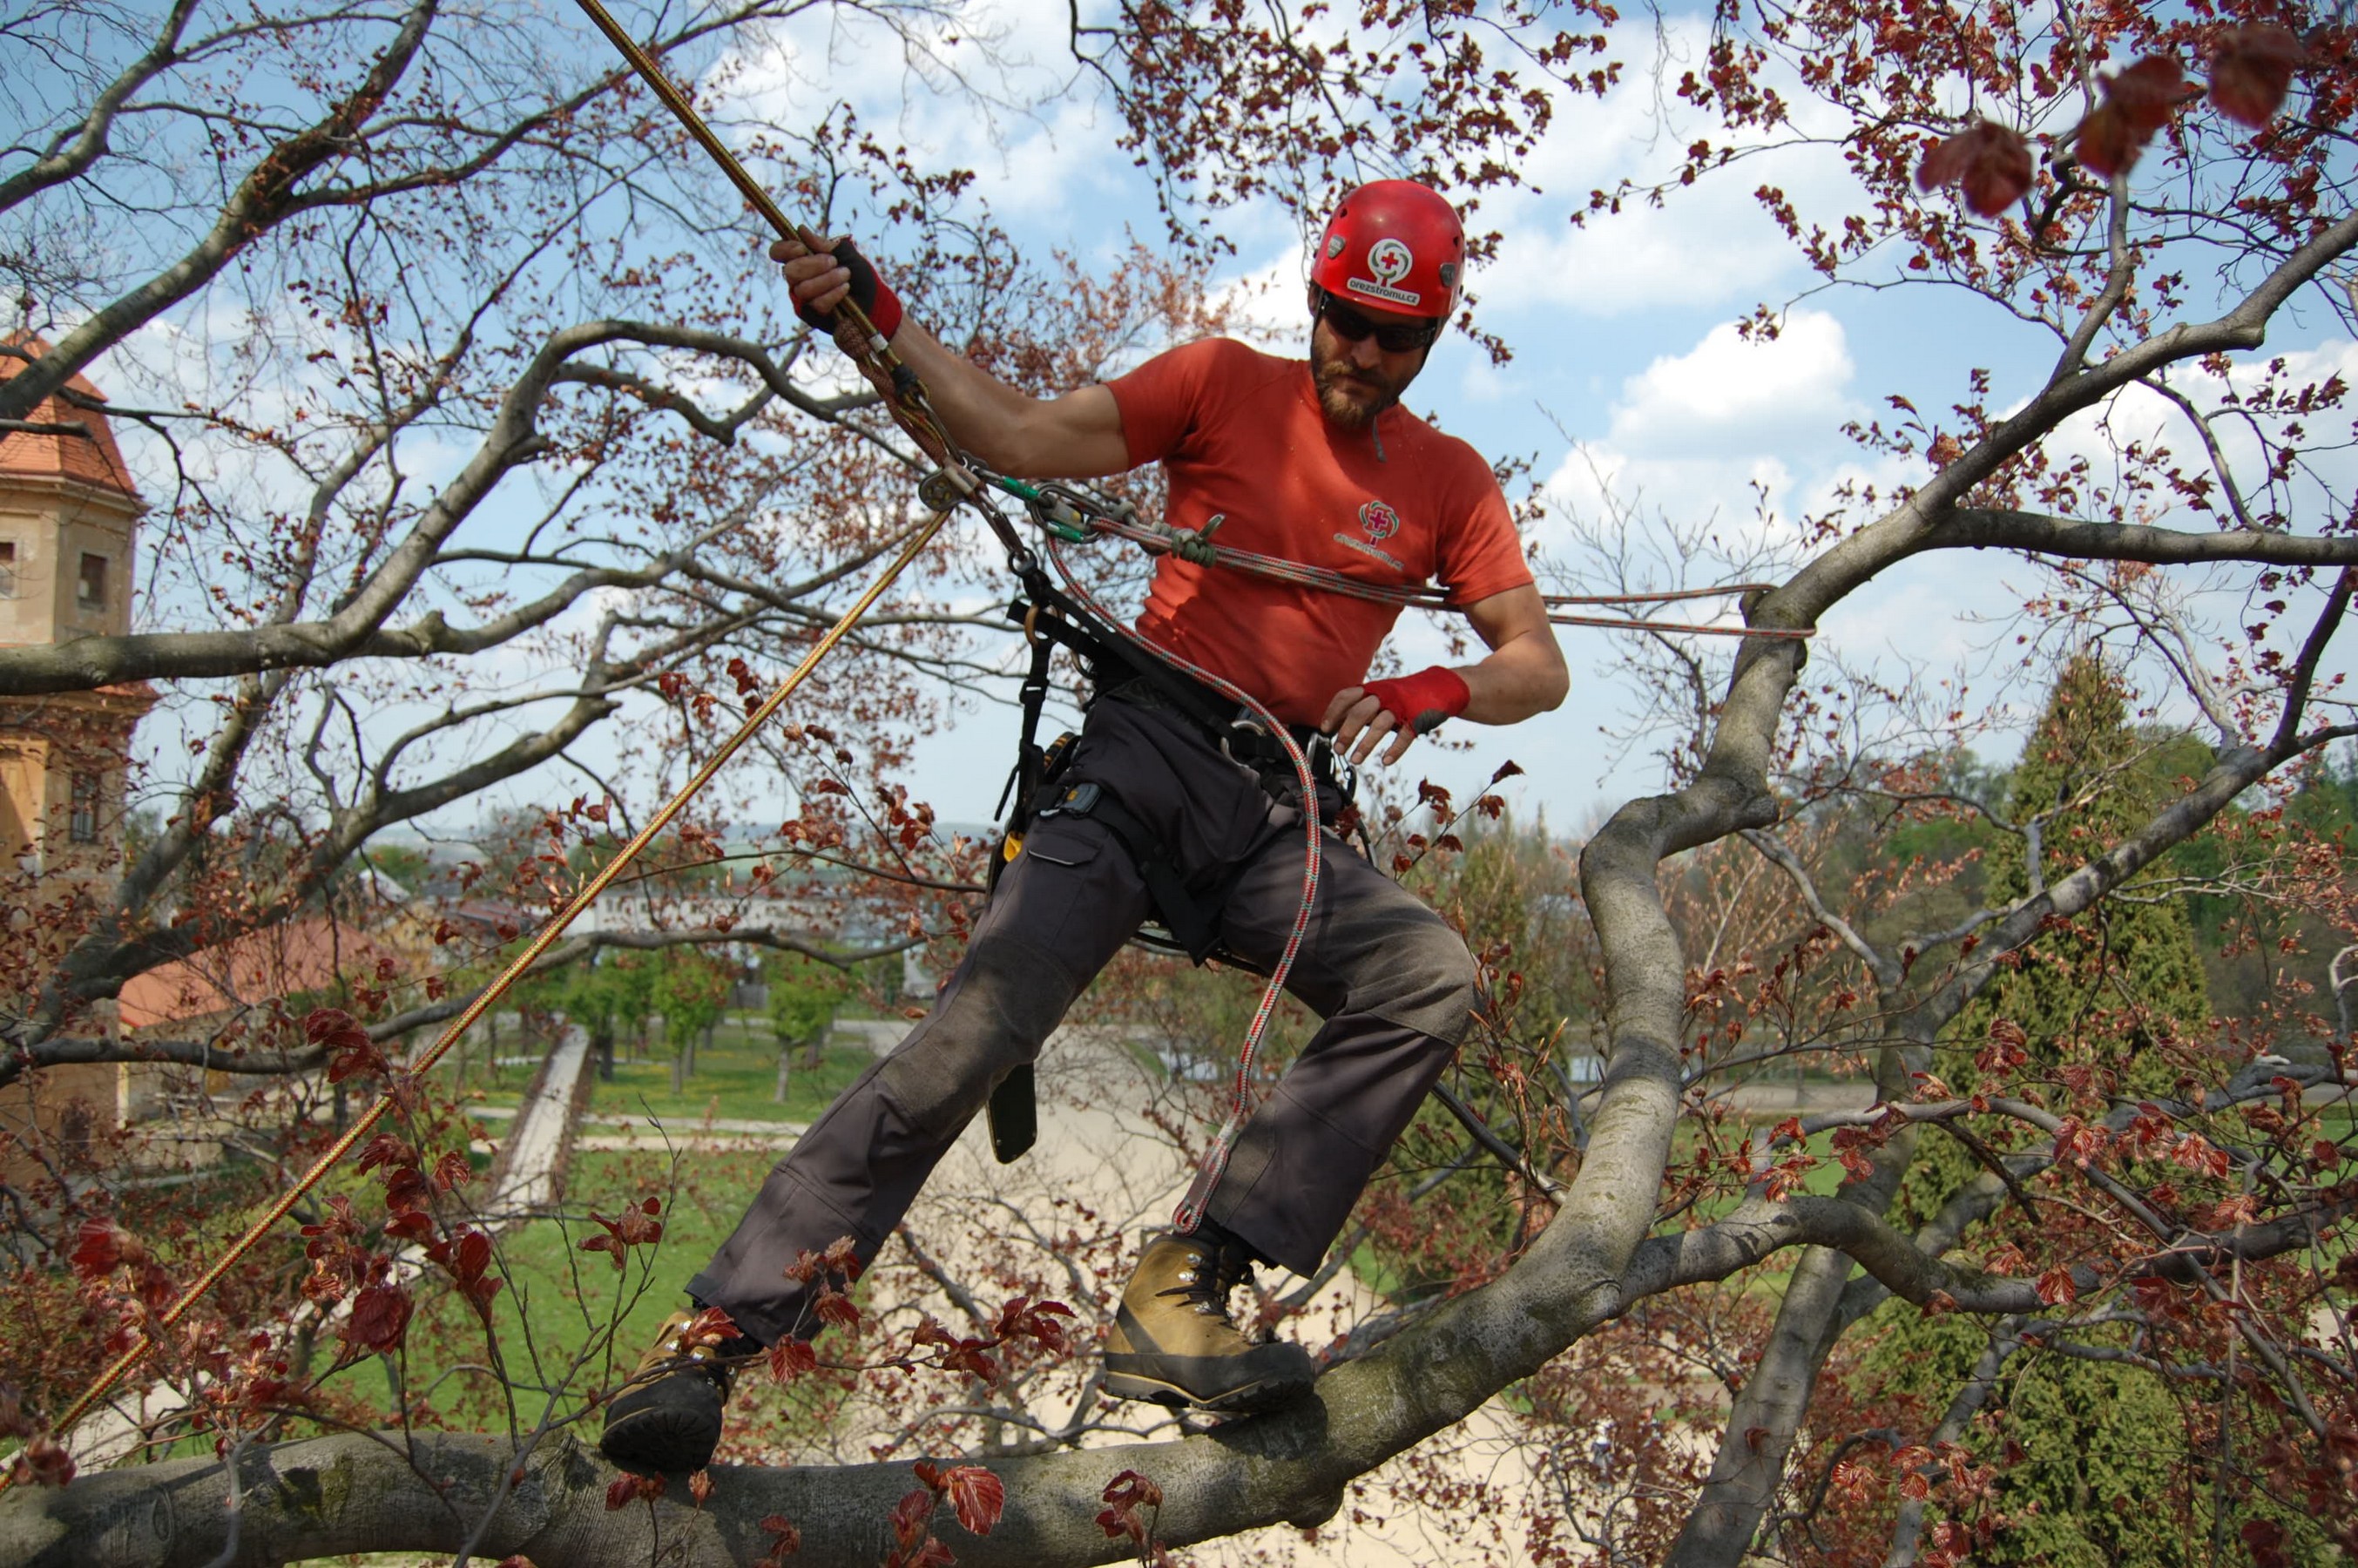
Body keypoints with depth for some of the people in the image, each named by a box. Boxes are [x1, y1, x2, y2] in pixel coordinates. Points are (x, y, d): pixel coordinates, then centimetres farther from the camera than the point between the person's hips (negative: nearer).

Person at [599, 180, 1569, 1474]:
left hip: (1283, 815, 3)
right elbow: (1018, 436, -1)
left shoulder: (1451, 484, 13)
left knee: (1432, 978, -24)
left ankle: (1181, 1286, -27)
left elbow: (1539, 664, 7)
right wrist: (880, 320, -13)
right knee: (987, 1015, -22)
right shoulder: (1224, 384, 6)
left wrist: (1439, 689, -15)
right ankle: (722, 1329, -19)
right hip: (1148, 751, -3)